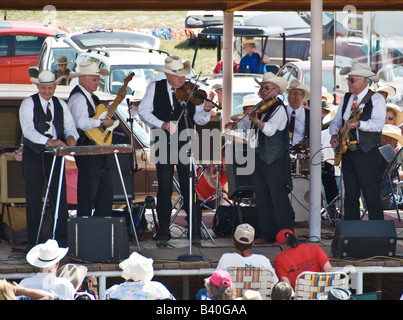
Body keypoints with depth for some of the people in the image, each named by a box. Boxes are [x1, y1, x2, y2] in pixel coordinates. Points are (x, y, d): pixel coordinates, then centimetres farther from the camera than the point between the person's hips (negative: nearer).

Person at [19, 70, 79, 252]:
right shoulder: (28, 104, -3)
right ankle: (32, 241, 1)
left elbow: (70, 126, 6)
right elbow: (28, 130, -16)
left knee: (60, 195, -1)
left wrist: (70, 137, -19)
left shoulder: (61, 105, 12)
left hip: (55, 154, 3)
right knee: (33, 198, -3)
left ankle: (62, 239, 4)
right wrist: (49, 141, -30)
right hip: (33, 154, -3)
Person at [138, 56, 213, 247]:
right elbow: (143, 111, -3)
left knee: (189, 188, -3)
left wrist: (205, 111, -22)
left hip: (185, 144, -1)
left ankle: (195, 232, 1)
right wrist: (161, 124, -16)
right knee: (164, 189, 5)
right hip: (163, 144, 1)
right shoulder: (155, 88, 4)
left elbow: (199, 119, -1)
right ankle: (163, 233, 13)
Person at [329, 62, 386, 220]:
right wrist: (334, 135, -1)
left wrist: (358, 124, -36)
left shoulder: (376, 99, -4)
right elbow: (335, 122, 20)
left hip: (368, 154, -6)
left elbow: (378, 124, -19)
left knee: (372, 197, -7)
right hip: (347, 153, 6)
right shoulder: (346, 99, 16)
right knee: (350, 196, 9)